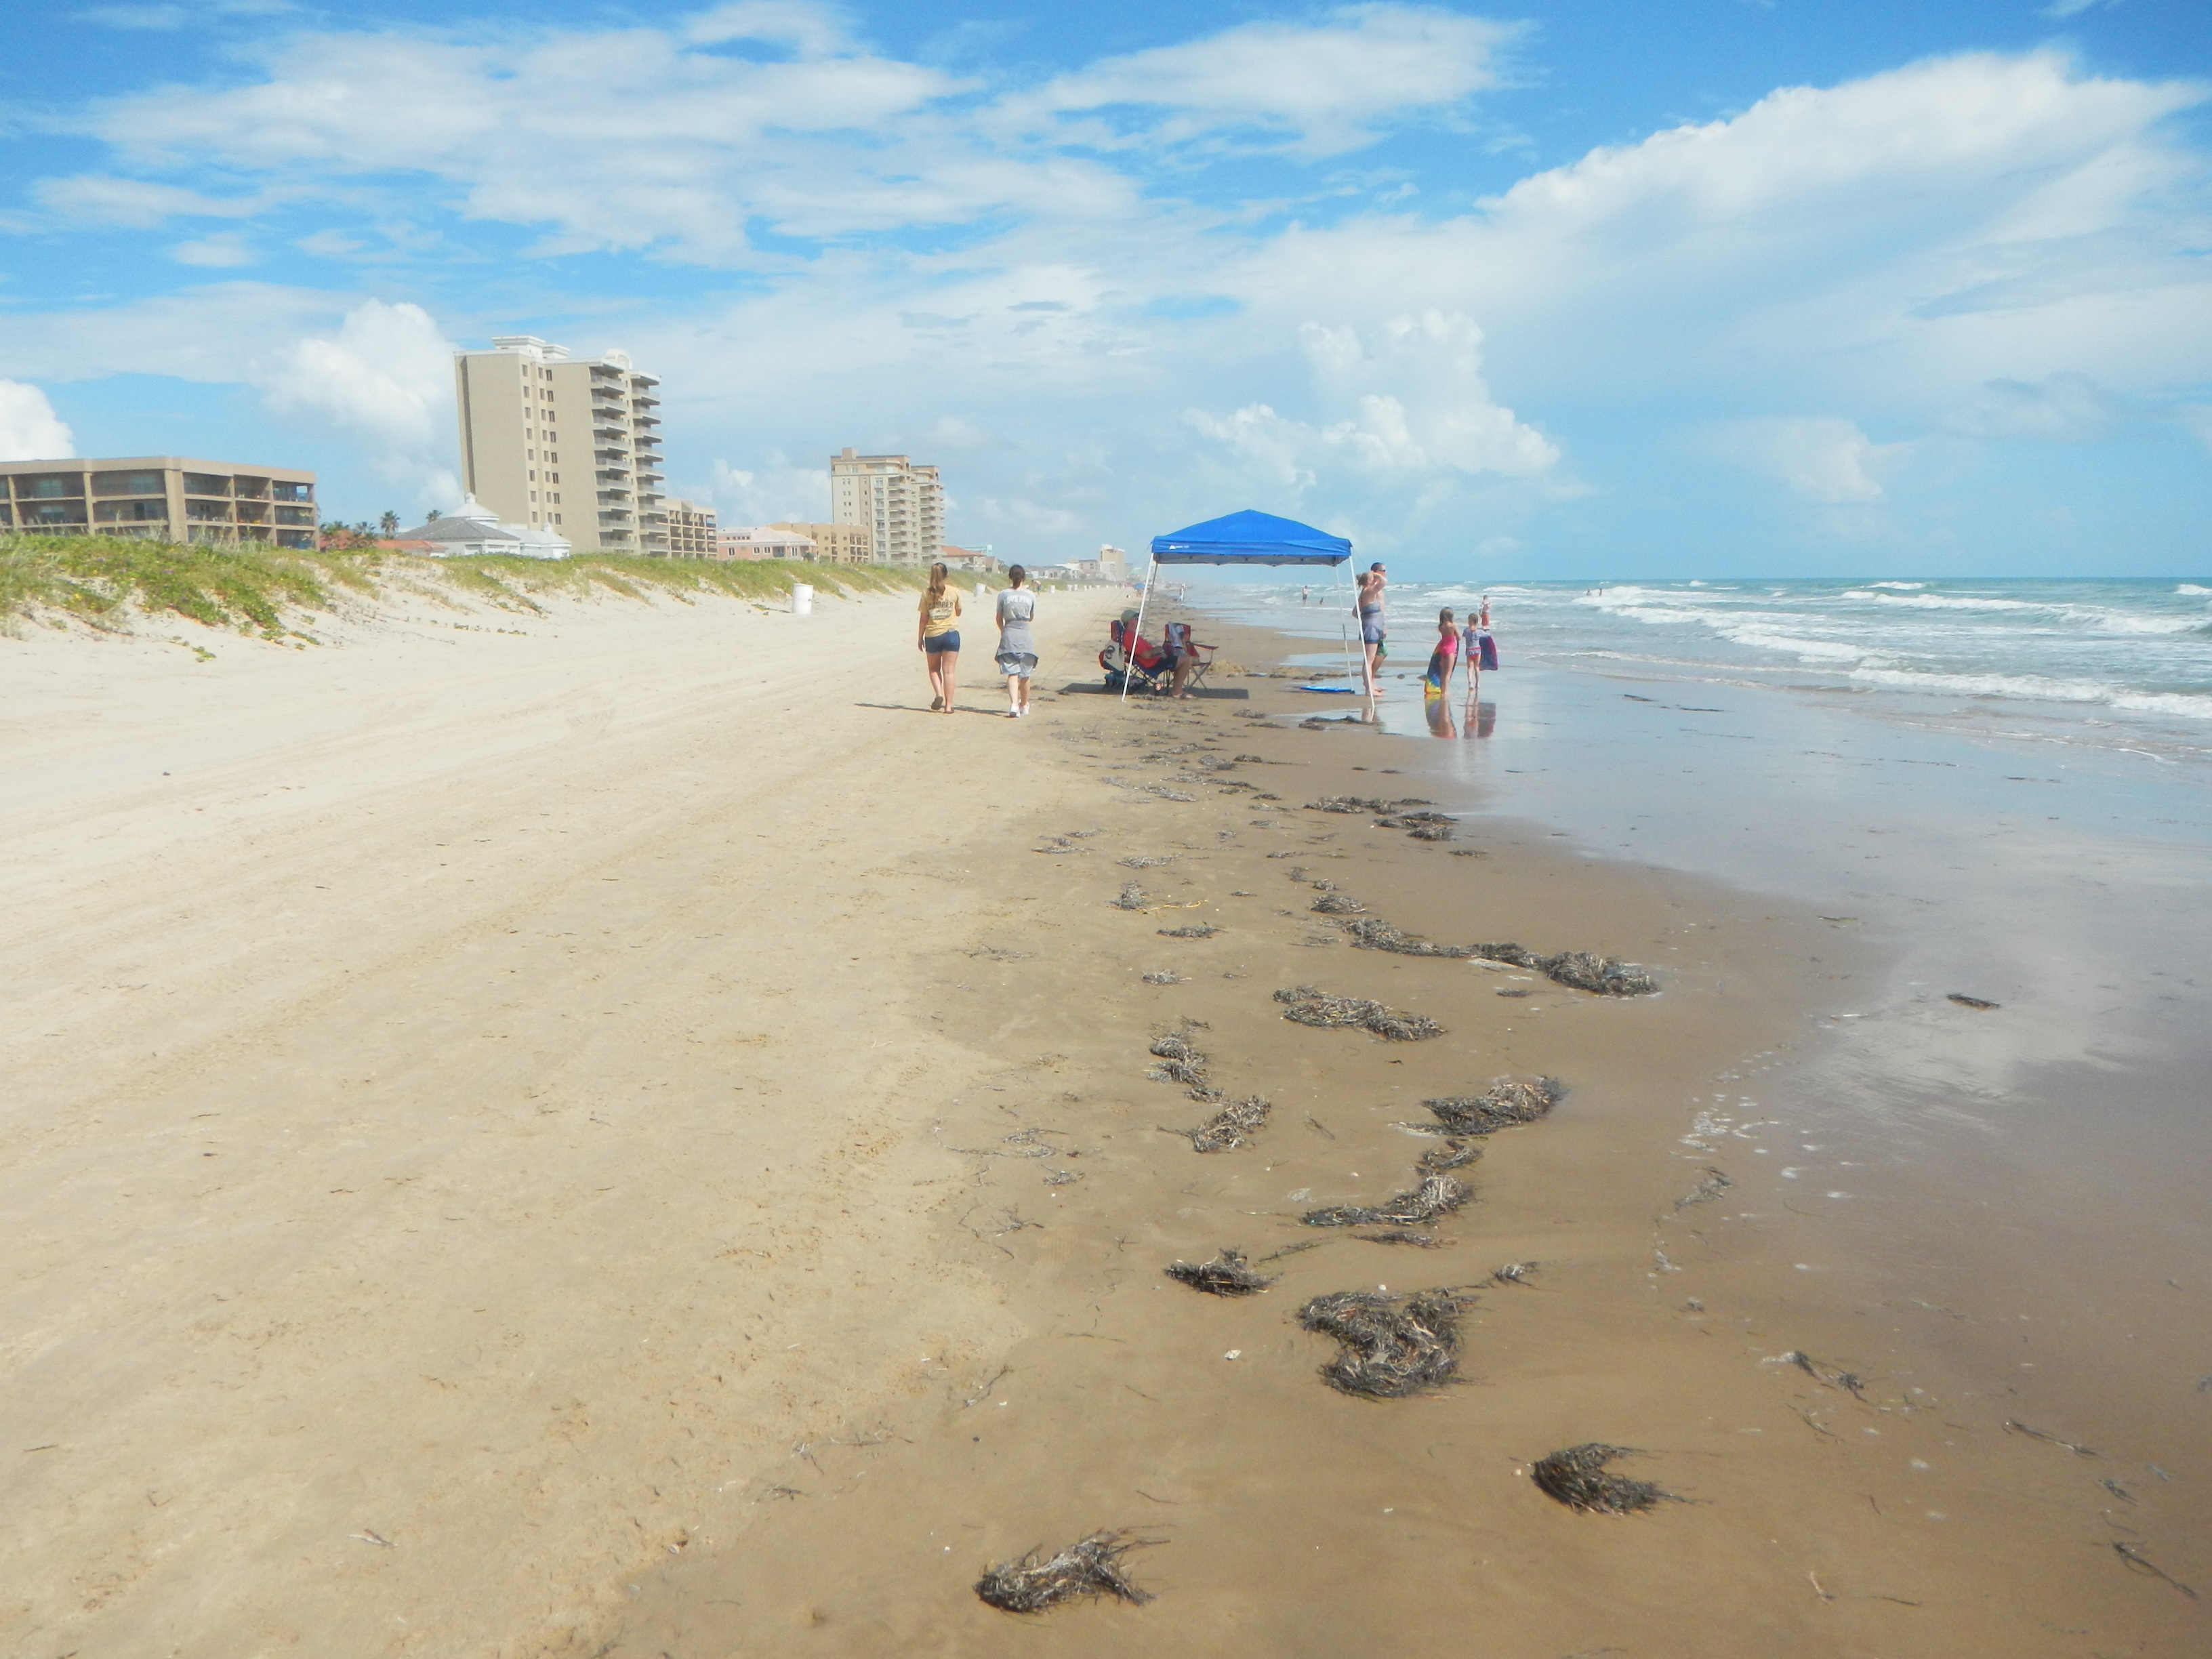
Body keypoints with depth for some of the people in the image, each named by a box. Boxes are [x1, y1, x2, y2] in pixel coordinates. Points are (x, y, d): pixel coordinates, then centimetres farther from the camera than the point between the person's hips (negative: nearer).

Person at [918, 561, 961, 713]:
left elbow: (923, 618, -1)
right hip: (951, 633, 0)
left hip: (932, 635, 0)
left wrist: (920, 638, 8)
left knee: (934, 669, 16)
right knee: (949, 670, 2)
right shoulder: (953, 592, -2)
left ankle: (939, 694, -7)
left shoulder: (927, 593, -2)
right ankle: (948, 705, 0)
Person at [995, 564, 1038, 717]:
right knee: (1025, 674, 13)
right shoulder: (1030, 595, 1)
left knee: (1012, 673, -4)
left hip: (1009, 634, -1)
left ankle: (1014, 704, -22)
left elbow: (999, 618, 5)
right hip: (1025, 634, 1)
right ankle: (1024, 705, 27)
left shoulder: (1003, 594, -2)